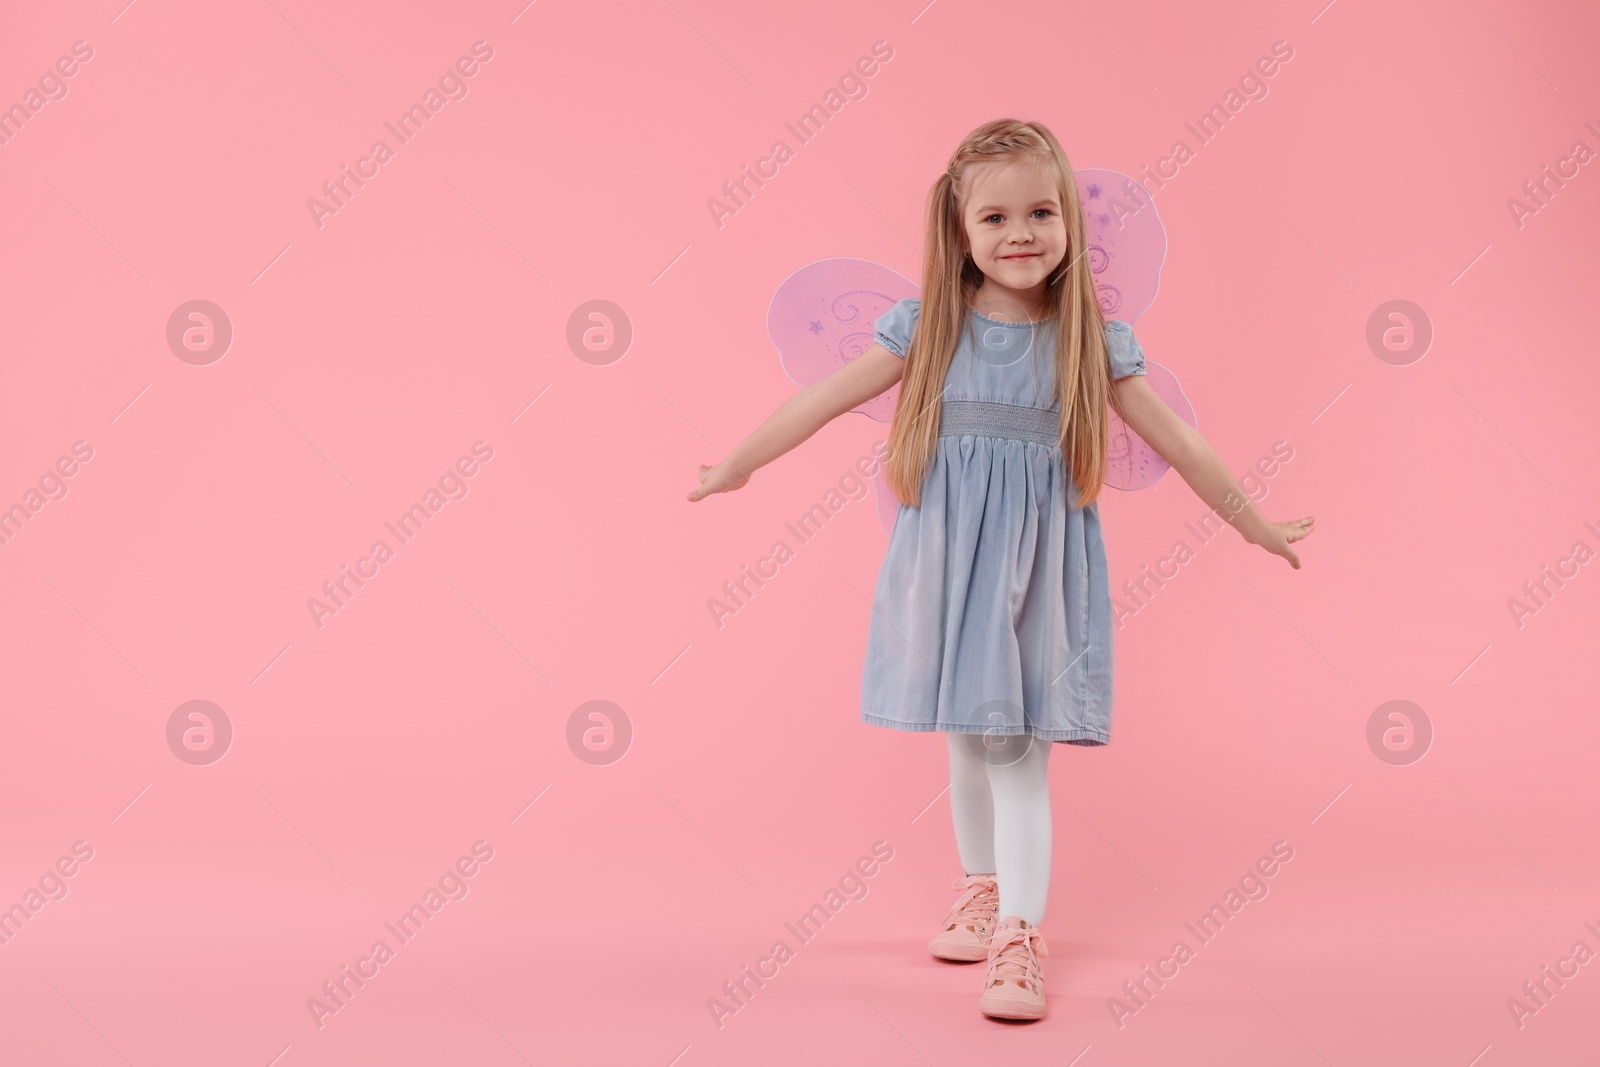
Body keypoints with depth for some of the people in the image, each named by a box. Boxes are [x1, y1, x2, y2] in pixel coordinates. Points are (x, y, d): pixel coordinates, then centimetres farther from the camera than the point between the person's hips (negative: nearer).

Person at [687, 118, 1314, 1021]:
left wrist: (1257, 525, 12)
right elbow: (826, 400, 3)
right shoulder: (930, 326, -2)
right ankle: (981, 889, 36)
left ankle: (1020, 937, 2)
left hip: (1038, 569, -2)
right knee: (967, 742, 14)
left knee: (1020, 755, -5)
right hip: (947, 558, 2)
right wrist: (735, 467, 7)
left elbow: (1179, 442, 5)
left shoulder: (1090, 341, -3)